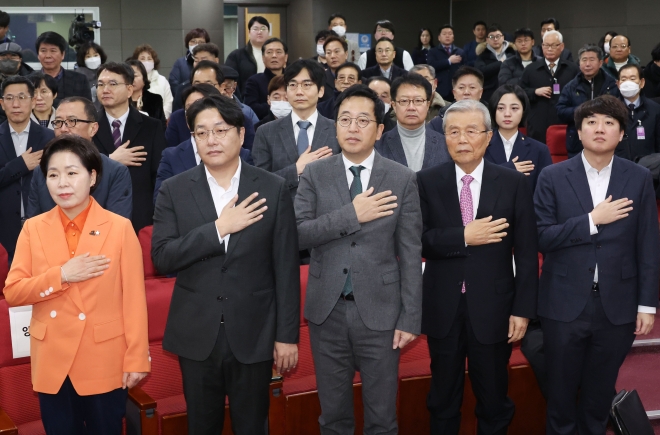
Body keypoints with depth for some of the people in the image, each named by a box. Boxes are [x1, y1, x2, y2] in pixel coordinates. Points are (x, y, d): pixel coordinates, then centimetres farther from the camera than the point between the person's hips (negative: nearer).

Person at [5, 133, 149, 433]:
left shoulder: (120, 228, -6)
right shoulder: (33, 229, 2)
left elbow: (134, 297, -7)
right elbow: (12, 292, -2)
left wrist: (136, 359, -9)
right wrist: (61, 276, -16)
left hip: (105, 362, -2)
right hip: (52, 364, 3)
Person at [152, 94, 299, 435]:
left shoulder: (273, 189, -3)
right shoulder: (174, 191, -1)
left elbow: (286, 268, -3)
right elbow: (161, 257, -10)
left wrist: (287, 334, -3)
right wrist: (219, 228, -18)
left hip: (253, 334, -1)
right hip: (196, 335, 1)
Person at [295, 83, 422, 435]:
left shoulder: (402, 179, -2)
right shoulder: (314, 175, 0)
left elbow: (410, 253, -3)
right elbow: (297, 235, -11)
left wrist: (410, 317, -6)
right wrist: (351, 215, -18)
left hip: (379, 311, -1)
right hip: (327, 310, 1)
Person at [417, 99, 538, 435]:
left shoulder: (514, 183, -4)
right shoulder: (426, 182, -2)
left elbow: (526, 253, -4)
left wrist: (523, 309, -7)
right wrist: (463, 237, -21)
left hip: (492, 308, -1)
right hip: (443, 309, 1)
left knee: (494, 401, 14)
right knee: (443, 399, 16)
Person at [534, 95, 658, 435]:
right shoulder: (553, 177, -3)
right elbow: (541, 238, -9)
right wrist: (592, 220, -17)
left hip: (617, 306, 1)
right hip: (565, 304, -1)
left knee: (600, 394, 14)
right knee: (561, 392, 12)